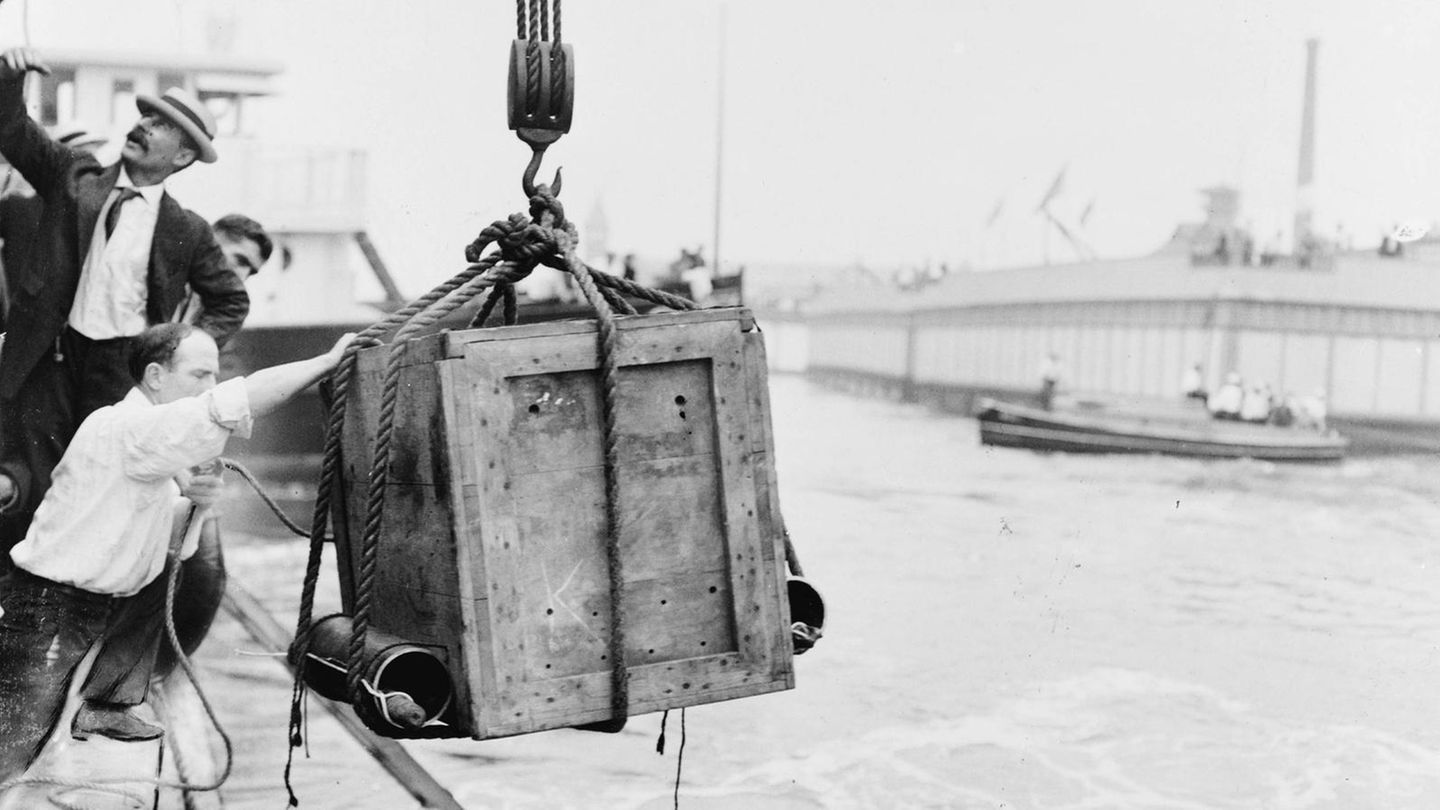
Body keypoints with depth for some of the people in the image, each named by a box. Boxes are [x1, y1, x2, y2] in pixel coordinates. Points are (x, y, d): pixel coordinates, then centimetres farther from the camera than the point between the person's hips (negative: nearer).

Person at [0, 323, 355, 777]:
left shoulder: (159, 447, 9)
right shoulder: (124, 428, -22)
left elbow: (169, 536, 15)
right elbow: (232, 407, -35)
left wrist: (194, 501, -6)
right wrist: (327, 362, -31)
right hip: (46, 608, -9)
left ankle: (104, 710, 17)